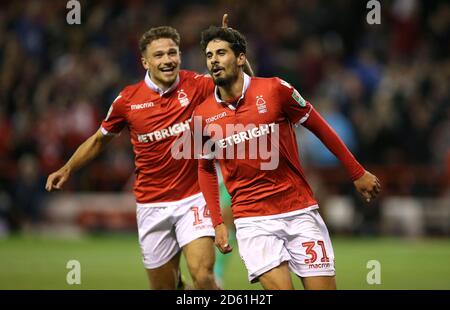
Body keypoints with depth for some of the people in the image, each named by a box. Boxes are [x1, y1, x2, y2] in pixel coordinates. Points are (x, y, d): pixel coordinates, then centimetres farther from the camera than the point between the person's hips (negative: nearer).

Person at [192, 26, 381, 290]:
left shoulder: (274, 90, -6)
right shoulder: (203, 116, 0)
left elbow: (319, 127, 4)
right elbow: (206, 169, 15)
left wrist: (358, 173, 8)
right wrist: (218, 223, 8)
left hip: (300, 210, 0)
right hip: (252, 220, 0)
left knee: (323, 286, -4)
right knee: (278, 287, -15)